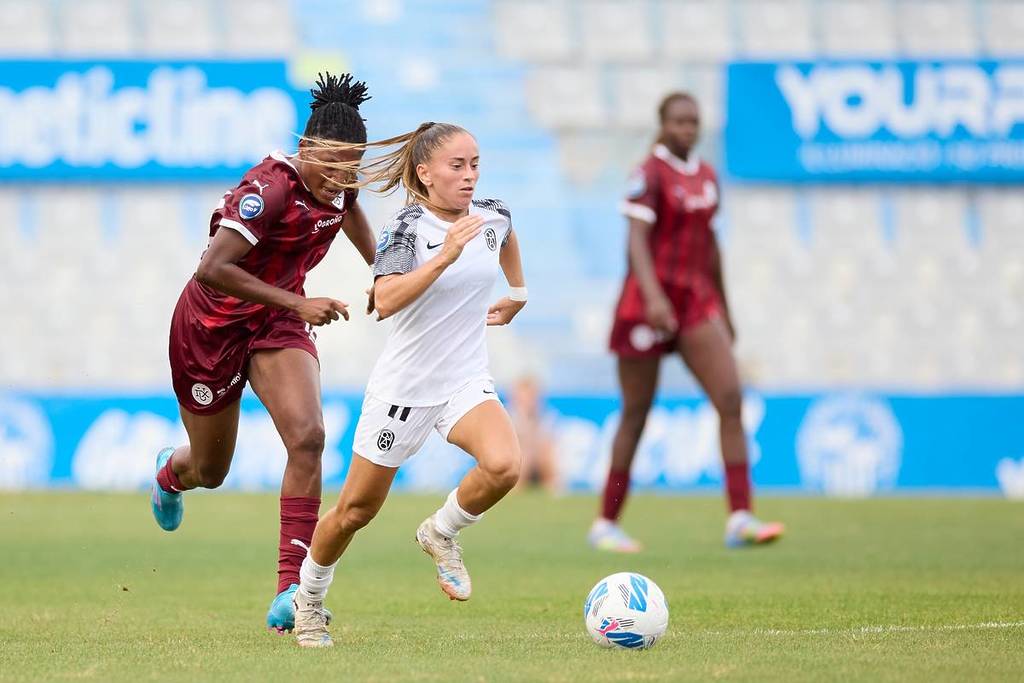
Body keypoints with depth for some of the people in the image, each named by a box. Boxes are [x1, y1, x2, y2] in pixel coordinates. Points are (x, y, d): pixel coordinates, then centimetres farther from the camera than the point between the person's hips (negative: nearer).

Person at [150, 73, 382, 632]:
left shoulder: (337, 184, -8)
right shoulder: (270, 188, -31)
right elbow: (211, 269, -37)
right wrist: (298, 304, -34)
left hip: (277, 324, 5)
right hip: (212, 326, -5)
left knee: (308, 437, -21)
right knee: (210, 470, 13)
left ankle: (290, 590, -21)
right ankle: (169, 472, 54)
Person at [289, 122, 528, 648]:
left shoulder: (493, 216, -1)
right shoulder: (407, 228, -16)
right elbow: (386, 301, -32)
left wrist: (516, 295, 31)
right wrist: (445, 256, -38)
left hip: (466, 382, 3)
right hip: (402, 387, -3)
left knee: (503, 467, -28)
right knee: (356, 511, 8)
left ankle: (441, 533, 2)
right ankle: (308, 601, 34)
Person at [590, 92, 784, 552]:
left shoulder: (706, 176, 13)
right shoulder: (650, 174, -8)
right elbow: (637, 238, -20)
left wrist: (724, 310, 23)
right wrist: (653, 295, -35)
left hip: (698, 300, 6)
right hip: (650, 301, -6)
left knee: (730, 399, -10)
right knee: (636, 414, 0)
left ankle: (740, 518, -14)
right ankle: (606, 524, 12)